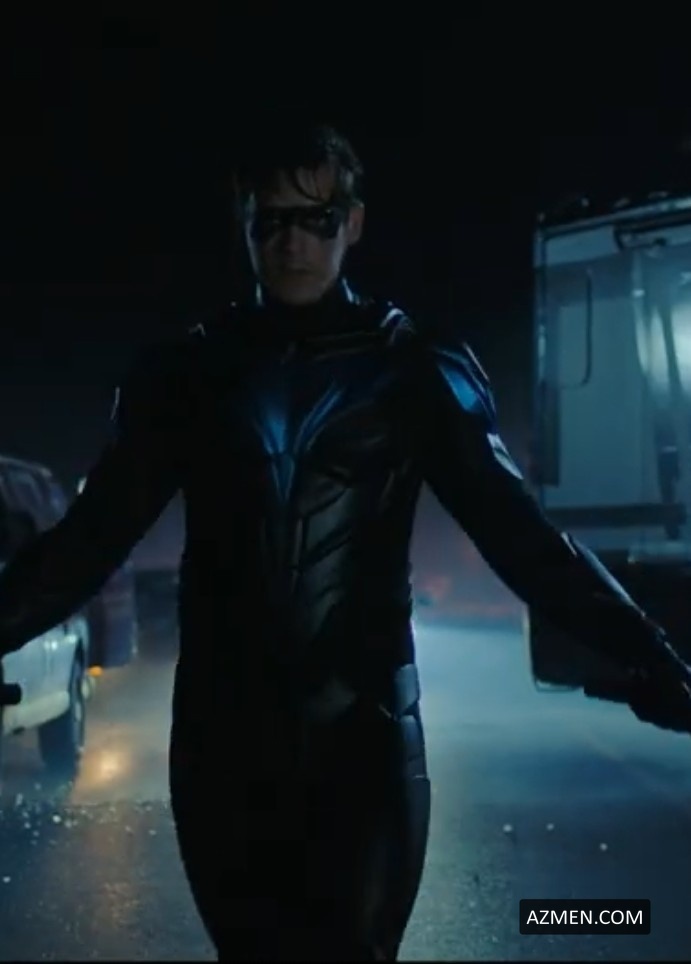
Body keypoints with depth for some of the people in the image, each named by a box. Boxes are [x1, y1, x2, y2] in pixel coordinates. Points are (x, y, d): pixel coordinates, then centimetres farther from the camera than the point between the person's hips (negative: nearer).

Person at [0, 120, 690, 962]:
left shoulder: (414, 371, 1)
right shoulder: (188, 374, 5)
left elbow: (520, 536, -1)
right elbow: (90, 539, 5)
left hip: (362, 737, -1)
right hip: (224, 742, 2)